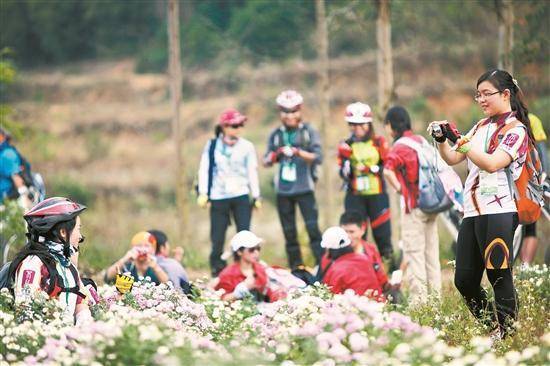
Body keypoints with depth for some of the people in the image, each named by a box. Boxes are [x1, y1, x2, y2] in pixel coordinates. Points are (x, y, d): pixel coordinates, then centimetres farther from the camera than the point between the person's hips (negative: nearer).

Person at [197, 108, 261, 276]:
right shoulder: (212, 146, 4)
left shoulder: (246, 146, 4)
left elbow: (252, 171, 7)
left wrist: (256, 196, 6)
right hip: (218, 197, 0)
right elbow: (204, 169, 3)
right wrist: (203, 193, -7)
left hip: (241, 196, 0)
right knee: (217, 237, -1)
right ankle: (217, 270, 9)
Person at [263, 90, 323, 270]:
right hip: (283, 190, 4)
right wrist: (274, 156, -11)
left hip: (304, 189, -4)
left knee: (313, 228, -12)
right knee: (289, 233, 7)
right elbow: (266, 162, 11)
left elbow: (318, 157, -7)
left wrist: (299, 153, -22)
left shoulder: (309, 132, 1)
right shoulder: (276, 135, 10)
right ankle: (296, 269, 14)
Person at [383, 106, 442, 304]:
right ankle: (435, 295, 16)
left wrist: (399, 188, -14)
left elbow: (388, 170, -29)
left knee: (414, 253, -3)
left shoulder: (400, 147, -13)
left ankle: (419, 299, -5)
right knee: (432, 252, 12)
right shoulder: (421, 141, 10)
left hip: (413, 205, -7)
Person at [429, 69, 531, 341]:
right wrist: (441, 140, -2)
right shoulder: (482, 126, 20)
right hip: (472, 213, 8)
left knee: (499, 278, -8)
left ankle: (507, 334, -2)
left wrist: (458, 139, -22)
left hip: (498, 213, -8)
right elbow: (453, 158, 18)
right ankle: (491, 329, 18)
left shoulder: (516, 130, -4)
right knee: (464, 280, 6)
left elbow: (492, 163, -18)